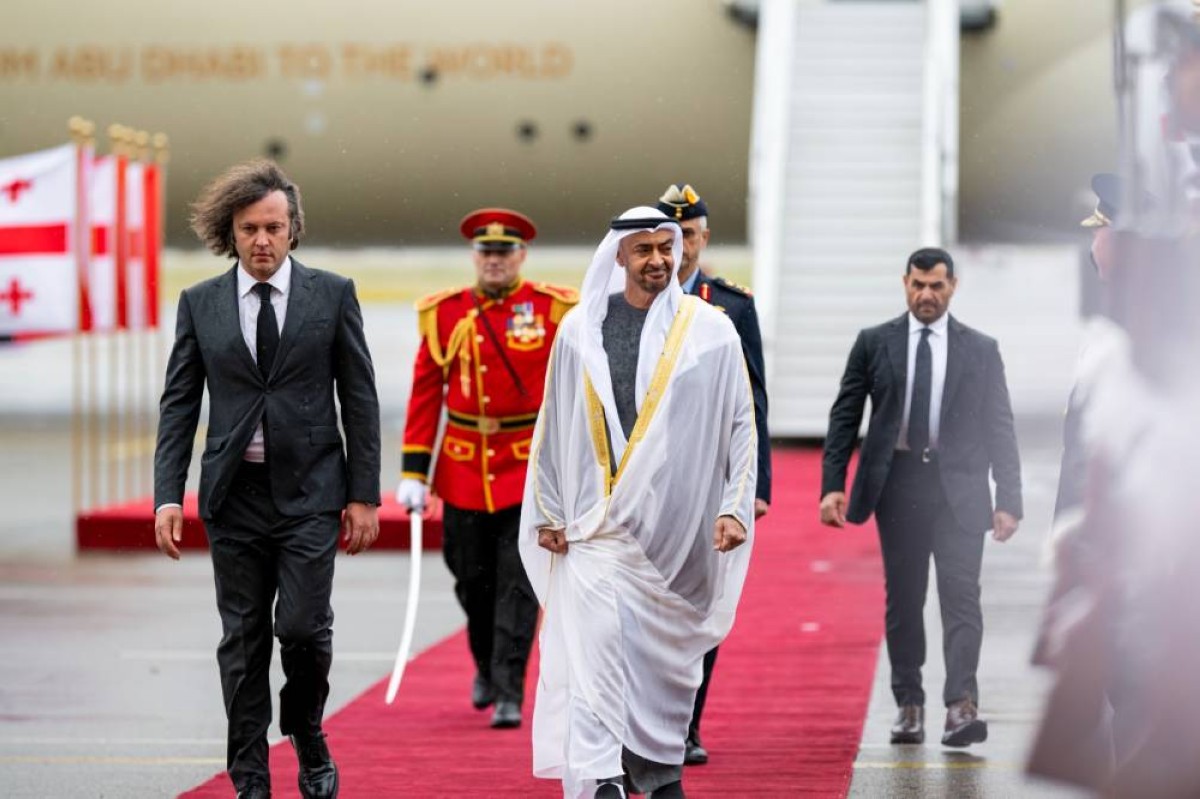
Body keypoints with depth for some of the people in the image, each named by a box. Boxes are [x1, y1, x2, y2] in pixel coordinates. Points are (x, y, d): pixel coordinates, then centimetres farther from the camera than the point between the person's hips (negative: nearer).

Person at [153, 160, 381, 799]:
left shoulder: (332, 295, 1)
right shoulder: (200, 303, 5)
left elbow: (360, 399, 2)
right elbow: (179, 405, 5)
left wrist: (364, 494, -2)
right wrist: (168, 495, -4)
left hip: (310, 490, -2)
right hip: (234, 495, 2)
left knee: (303, 626, -9)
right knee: (242, 639, 5)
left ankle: (307, 737, 18)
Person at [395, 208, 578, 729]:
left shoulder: (555, 310, -3)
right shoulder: (445, 314, 3)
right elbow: (425, 394, 5)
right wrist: (412, 473, 1)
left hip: (530, 469, -3)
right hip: (463, 472, 3)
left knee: (518, 584, -7)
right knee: (471, 579, 12)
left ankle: (509, 694, -4)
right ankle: (487, 668, 37)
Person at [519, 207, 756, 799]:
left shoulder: (710, 330, 1)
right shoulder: (581, 329, 4)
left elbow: (741, 424, 3)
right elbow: (553, 427, 9)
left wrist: (735, 507, -6)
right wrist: (547, 512, 6)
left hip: (676, 527, 0)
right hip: (597, 524, 0)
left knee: (667, 659, 10)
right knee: (595, 646, -13)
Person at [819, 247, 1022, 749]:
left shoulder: (980, 350, 7)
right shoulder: (874, 344, 7)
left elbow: (1000, 429, 6)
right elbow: (845, 417, 6)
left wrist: (1009, 500, -1)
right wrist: (832, 485, -5)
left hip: (958, 488, -1)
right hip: (898, 485, 1)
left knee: (961, 594, -12)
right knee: (904, 600, 6)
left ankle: (961, 706, -19)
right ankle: (909, 706, 14)